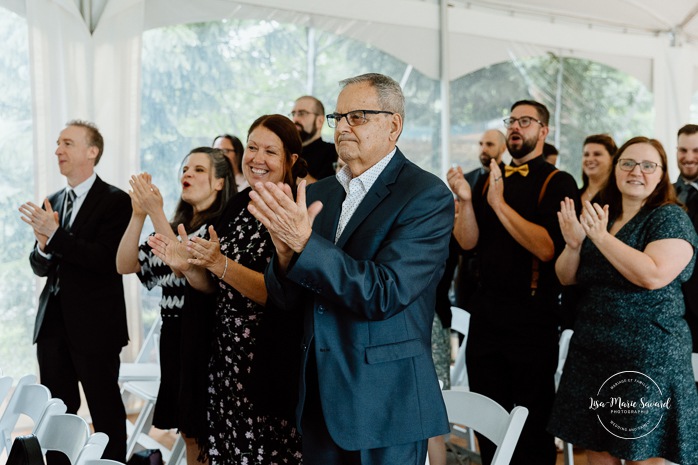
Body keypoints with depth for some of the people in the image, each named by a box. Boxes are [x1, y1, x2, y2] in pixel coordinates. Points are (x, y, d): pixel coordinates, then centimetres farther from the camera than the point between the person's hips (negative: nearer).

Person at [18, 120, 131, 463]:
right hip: (53, 322, 7)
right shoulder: (52, 202, 12)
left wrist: (54, 234, -24)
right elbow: (40, 267, 12)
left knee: (106, 414, 4)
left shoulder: (115, 201, -9)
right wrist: (43, 245, -10)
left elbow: (107, 260, -19)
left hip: (94, 325, -6)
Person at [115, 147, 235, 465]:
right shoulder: (175, 226, 13)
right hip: (174, 334, 7)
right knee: (188, 433, 15)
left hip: (205, 335, -7)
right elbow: (125, 265, 4)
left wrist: (156, 213, -21)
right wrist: (138, 215, -7)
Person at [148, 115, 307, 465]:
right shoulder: (237, 205, 7)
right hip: (226, 356, 6)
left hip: (271, 362, -6)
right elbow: (217, 288, 13)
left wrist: (220, 264, -25)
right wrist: (188, 267, -6)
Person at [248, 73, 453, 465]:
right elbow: (288, 300, 3)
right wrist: (286, 252, -17)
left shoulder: (427, 195, -12)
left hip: (385, 403, -5)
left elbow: (384, 294, -22)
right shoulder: (318, 194, 6)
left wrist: (305, 242, -28)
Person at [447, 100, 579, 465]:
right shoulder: (488, 180, 10)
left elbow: (546, 248, -21)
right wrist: (465, 200, -15)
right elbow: (467, 241, 2)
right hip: (486, 312, 5)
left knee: (533, 420, 8)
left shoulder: (558, 182, -8)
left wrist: (499, 203, -23)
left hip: (532, 318, -5)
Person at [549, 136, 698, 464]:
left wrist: (601, 237, -20)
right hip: (592, 352, 6)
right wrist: (573, 244, -8)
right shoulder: (599, 217, 11)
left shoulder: (671, 218, -7)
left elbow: (654, 276, -23)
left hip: (648, 356, -6)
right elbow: (567, 278, 11)